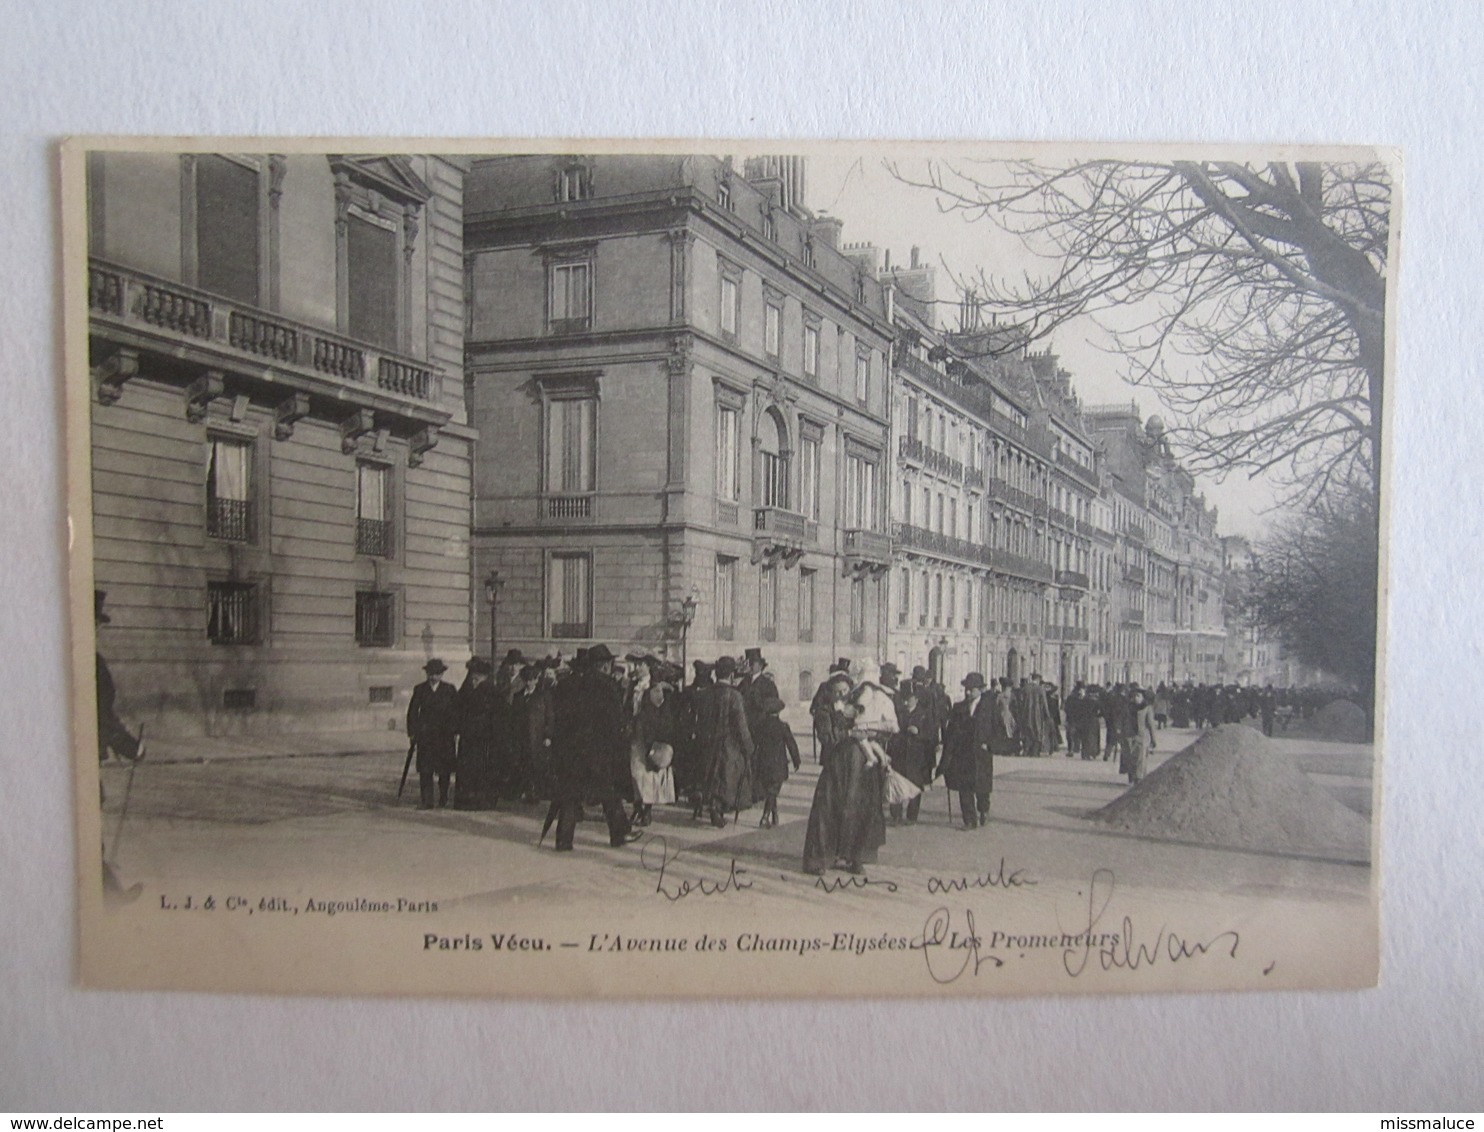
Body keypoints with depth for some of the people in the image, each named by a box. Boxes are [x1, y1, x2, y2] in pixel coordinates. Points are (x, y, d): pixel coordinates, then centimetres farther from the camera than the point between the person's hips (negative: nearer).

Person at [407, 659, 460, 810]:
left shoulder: (449, 690, 5)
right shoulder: (420, 689, 6)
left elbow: (456, 711, 5)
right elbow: (412, 712, 8)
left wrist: (455, 732, -1)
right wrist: (412, 732, 1)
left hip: (445, 735, 0)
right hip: (425, 735, 0)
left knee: (444, 769, 5)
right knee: (425, 769, -7)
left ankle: (443, 798, 19)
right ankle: (426, 801, -5)